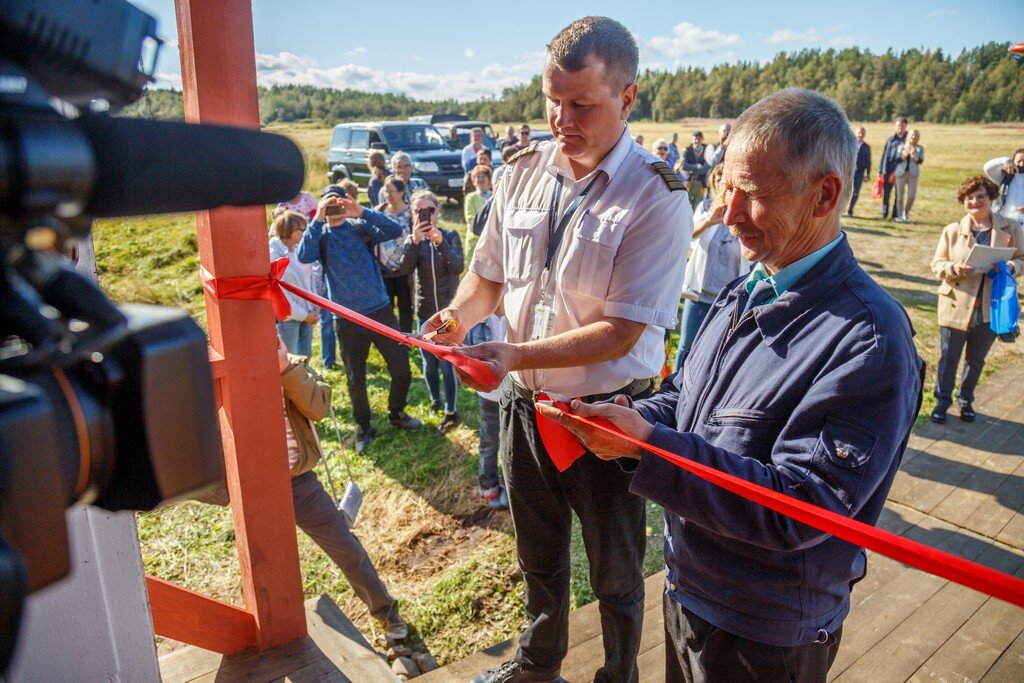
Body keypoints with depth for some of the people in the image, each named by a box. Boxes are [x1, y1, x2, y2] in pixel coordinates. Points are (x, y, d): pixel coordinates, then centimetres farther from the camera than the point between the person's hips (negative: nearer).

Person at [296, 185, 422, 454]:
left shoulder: (361, 229, 1)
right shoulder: (320, 237, 1)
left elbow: (395, 230, -15)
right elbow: (303, 256, -21)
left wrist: (363, 213, -24)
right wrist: (317, 220, -25)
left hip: (380, 311, 0)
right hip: (347, 319, 0)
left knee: (401, 369, 5)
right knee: (355, 378, 12)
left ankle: (396, 413, 32)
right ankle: (363, 426, 33)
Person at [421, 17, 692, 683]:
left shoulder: (658, 198, -19)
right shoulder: (522, 172, -1)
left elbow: (619, 333, -23)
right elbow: (488, 273, 8)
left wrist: (515, 355, -30)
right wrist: (461, 315, -14)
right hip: (525, 402, 5)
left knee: (615, 572, 18)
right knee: (539, 554, 27)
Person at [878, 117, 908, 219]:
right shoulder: (891, 139, 11)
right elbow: (884, 154, 10)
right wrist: (880, 170, 6)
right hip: (888, 169, 2)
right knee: (886, 192, 2)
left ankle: (896, 214, 10)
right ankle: (884, 213, 13)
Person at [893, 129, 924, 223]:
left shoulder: (919, 148, 10)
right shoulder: (901, 147, 10)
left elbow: (920, 161, -2)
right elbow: (898, 159, -1)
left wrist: (913, 155, -18)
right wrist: (905, 155, -16)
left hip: (913, 174, 0)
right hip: (901, 173, 0)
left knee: (911, 196, -6)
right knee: (900, 196, 1)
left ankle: (906, 214, 14)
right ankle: (899, 216, 9)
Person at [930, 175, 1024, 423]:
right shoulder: (952, 230, -3)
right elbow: (937, 264, 0)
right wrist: (954, 268, -21)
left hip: (991, 308, 1)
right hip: (957, 306, -1)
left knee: (976, 359, 16)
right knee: (948, 357, 7)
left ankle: (966, 400, 35)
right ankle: (942, 400, 25)